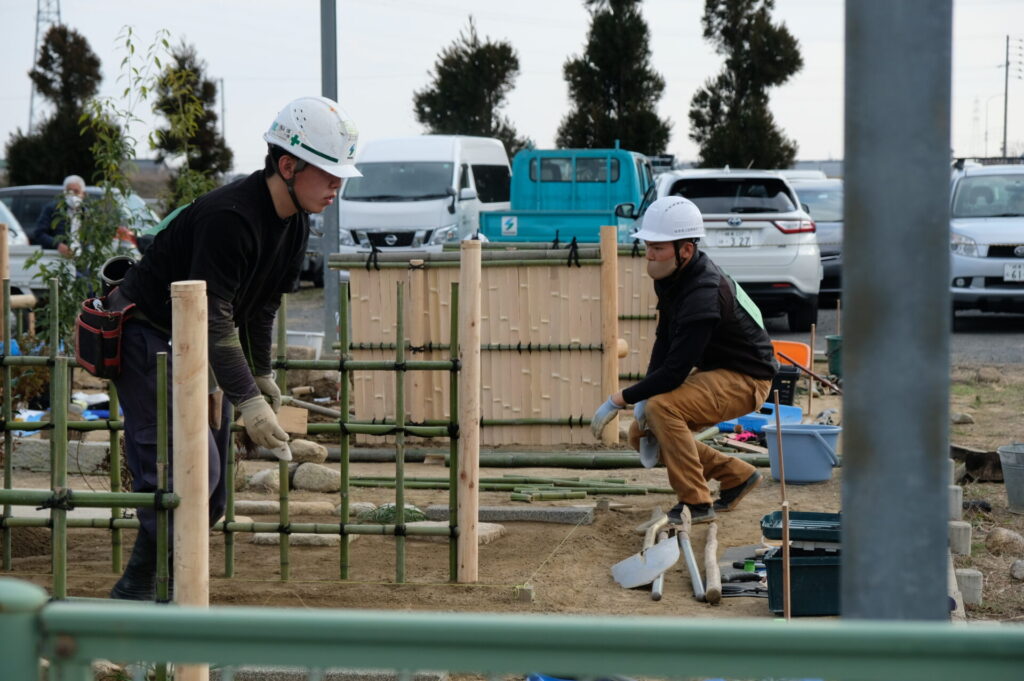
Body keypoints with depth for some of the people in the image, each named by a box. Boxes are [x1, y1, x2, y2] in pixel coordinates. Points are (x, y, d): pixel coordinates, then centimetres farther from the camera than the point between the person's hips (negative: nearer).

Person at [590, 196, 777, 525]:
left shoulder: (702, 297, -31)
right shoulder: (671, 277, -2)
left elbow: (674, 372, -32)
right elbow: (664, 343, 6)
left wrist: (619, 399, -23)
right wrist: (642, 399, -7)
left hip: (746, 381, -10)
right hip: (714, 373, 10)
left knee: (662, 408, -30)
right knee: (641, 433, 5)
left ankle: (696, 504, -18)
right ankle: (736, 476, 17)